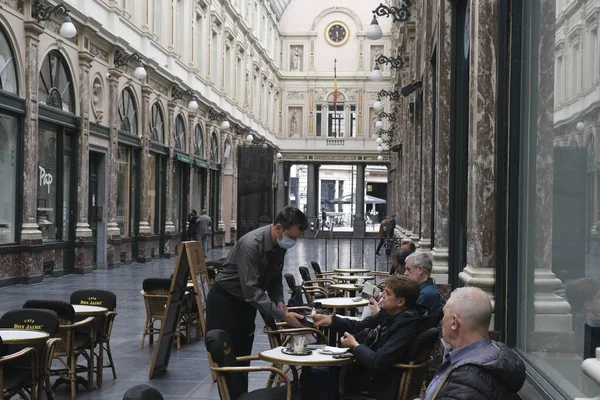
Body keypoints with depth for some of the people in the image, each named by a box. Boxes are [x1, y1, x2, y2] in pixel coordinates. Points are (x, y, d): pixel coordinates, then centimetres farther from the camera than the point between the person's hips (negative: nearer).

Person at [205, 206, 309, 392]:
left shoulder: (280, 244, -6)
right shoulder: (251, 244, -31)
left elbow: (275, 278, 9)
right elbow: (252, 290, -36)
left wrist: (278, 300, -10)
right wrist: (282, 315, -37)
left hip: (245, 303, 8)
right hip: (224, 302, -8)